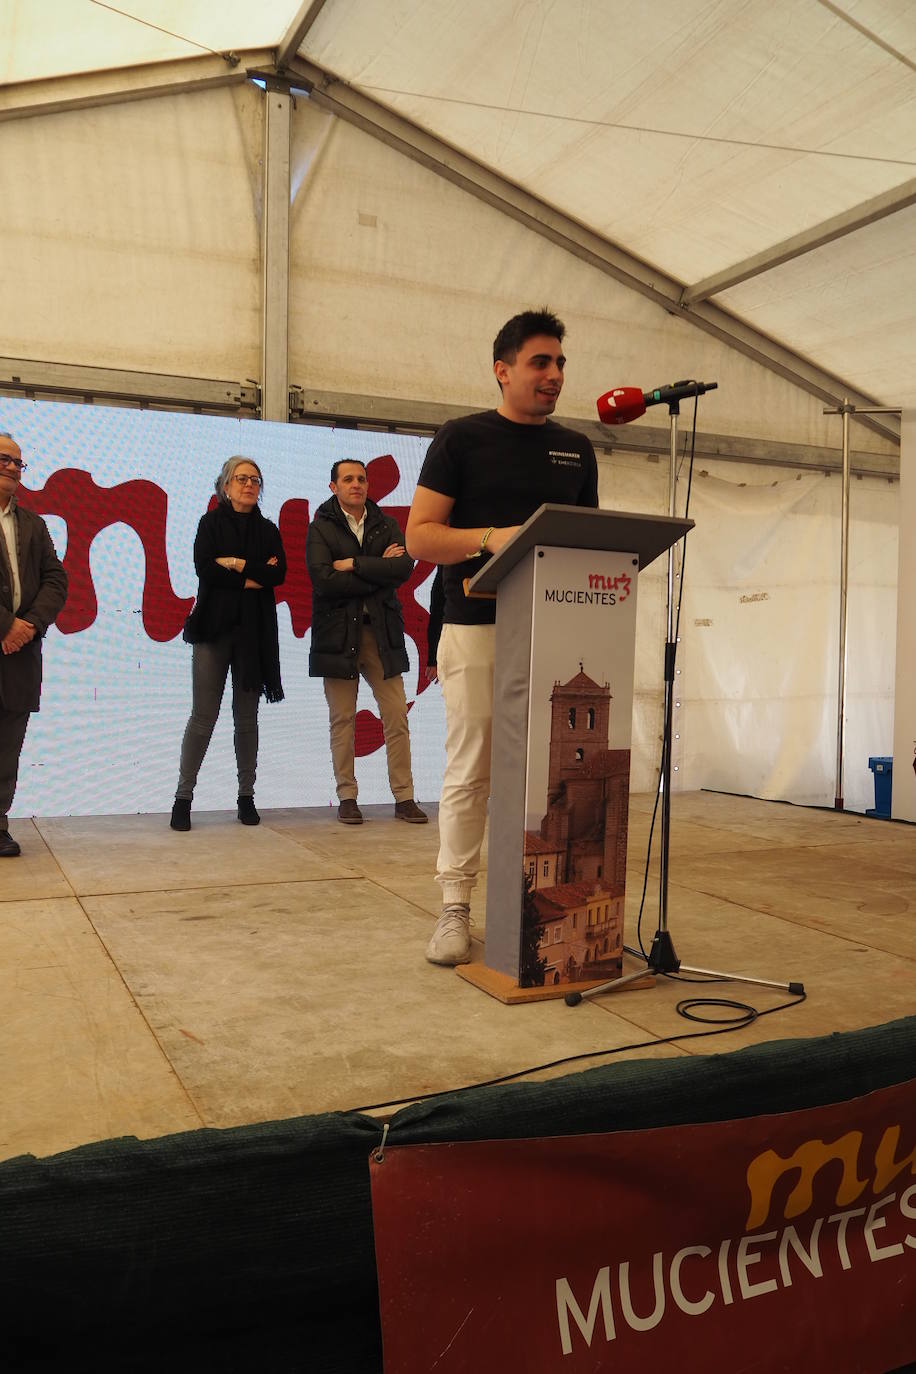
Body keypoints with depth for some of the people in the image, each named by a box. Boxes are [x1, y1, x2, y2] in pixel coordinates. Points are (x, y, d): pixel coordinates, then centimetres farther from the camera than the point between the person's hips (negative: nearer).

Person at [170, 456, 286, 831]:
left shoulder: (268, 530, 14)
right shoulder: (211, 523, 7)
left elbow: (279, 573, -2)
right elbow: (204, 568, -8)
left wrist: (236, 564, -8)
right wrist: (252, 579, -7)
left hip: (254, 631, 3)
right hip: (214, 627, -2)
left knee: (247, 718, 6)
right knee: (203, 716, -5)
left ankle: (246, 796, 13)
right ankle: (183, 797, 2)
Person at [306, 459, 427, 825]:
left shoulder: (386, 525, 13)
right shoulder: (320, 528, 4)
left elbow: (405, 567, -4)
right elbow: (322, 579, -11)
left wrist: (354, 564, -9)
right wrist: (378, 572, -7)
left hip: (382, 631, 2)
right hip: (338, 633, -2)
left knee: (396, 716, -1)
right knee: (342, 719, 1)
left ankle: (404, 798, 5)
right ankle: (347, 798, 9)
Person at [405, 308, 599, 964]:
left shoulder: (577, 449, 16)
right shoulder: (462, 438, 2)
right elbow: (419, 535, -4)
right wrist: (491, 537, -20)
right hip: (478, 629, -4)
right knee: (471, 773, -1)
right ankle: (456, 908, 9)